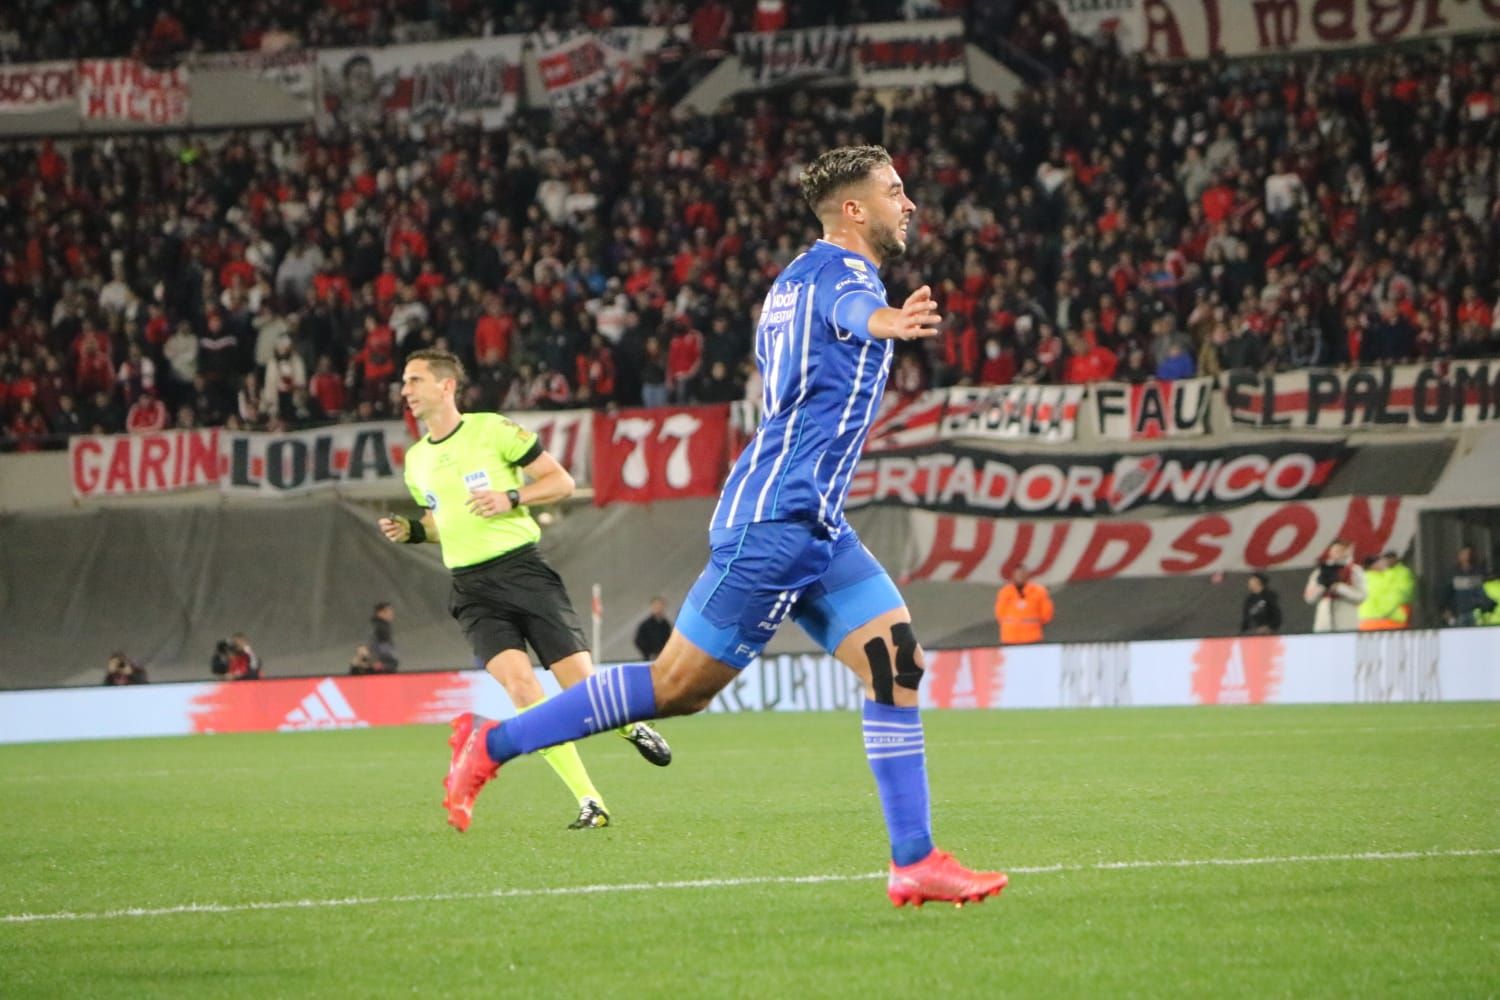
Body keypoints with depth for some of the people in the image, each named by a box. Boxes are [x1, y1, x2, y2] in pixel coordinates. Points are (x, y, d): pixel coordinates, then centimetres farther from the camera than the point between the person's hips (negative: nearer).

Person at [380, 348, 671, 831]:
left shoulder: (492, 430, -2)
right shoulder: (416, 459, 14)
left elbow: (561, 481, 0)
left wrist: (511, 498, -15)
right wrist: (411, 531, 8)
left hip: (523, 569, -3)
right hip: (472, 589, 3)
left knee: (581, 682, -10)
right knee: (519, 684, -20)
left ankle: (629, 722, 28)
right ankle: (590, 803, -16)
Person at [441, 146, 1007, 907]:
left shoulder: (796, 280, 19)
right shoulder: (841, 268, -10)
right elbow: (850, 305, -37)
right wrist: (888, 321, -60)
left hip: (814, 528, 10)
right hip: (776, 522, -10)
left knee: (897, 661, -1)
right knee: (678, 687, -6)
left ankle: (915, 861, -3)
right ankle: (492, 744, 5)